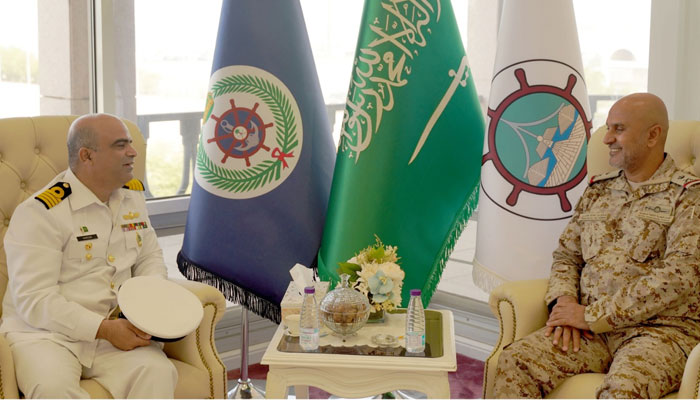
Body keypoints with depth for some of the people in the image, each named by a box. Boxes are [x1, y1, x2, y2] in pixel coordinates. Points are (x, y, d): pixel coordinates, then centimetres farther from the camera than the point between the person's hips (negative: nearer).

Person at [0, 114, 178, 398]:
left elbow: (150, 257, 22)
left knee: (157, 371, -25)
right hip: (44, 333, -5)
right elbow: (34, 300, -16)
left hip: (117, 329, 5)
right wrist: (103, 329, -21)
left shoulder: (133, 195, 10)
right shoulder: (40, 212, -12)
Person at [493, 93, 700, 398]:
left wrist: (592, 315, -14)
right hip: (592, 329, 5)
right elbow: (566, 255, 21)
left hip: (661, 329, -5)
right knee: (515, 361, -20)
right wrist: (563, 301, -3)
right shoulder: (598, 190, 18)